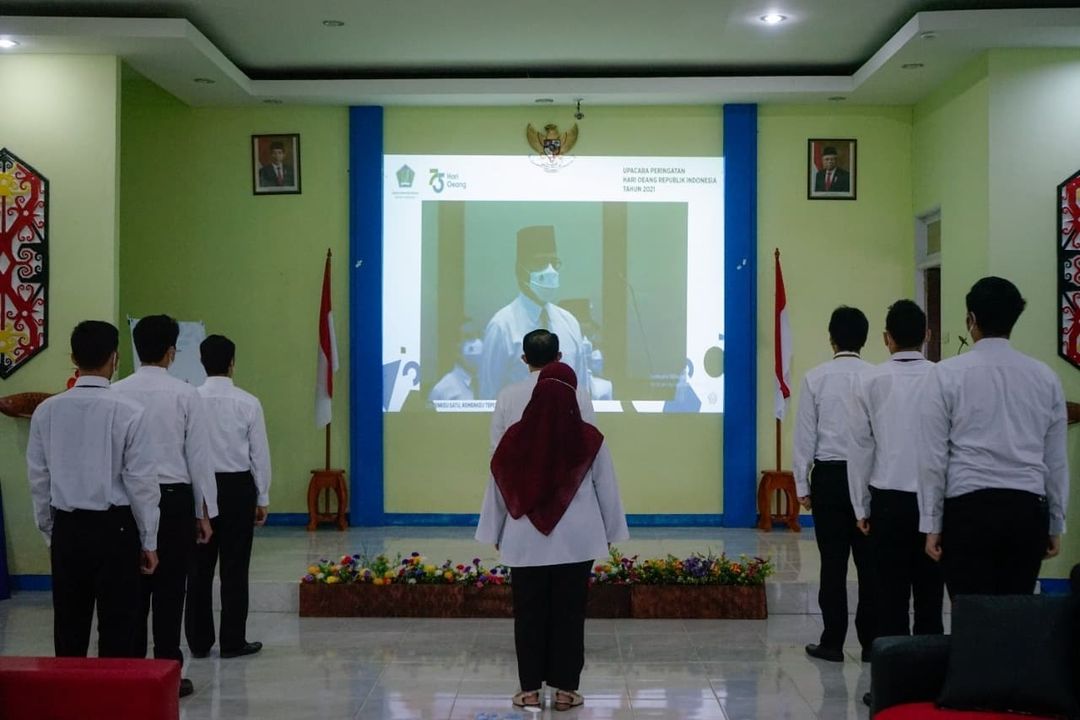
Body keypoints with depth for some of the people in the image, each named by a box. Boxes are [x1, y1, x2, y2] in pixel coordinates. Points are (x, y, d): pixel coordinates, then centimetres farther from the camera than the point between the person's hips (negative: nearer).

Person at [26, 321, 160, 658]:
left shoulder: (47, 411, -1)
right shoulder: (127, 412, -12)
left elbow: (38, 478, 5)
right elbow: (141, 482, -9)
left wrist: (49, 531, 17)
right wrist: (149, 541, 0)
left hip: (66, 528, 4)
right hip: (114, 528, -4)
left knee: (68, 624, 12)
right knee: (117, 624, 3)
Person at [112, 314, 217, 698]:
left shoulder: (116, 394, -1)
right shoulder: (185, 394, -7)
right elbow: (199, 456, -4)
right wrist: (205, 512, 3)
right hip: (174, 498, -2)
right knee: (169, 589, 3)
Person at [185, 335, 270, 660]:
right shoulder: (248, 403, -8)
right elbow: (259, 454, -3)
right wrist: (263, 499, 7)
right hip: (237, 487, -1)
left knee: (199, 567, 8)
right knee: (234, 567, 4)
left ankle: (198, 641, 14)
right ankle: (233, 642, 9)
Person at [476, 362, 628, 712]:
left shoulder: (515, 437, -4)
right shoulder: (589, 439, -7)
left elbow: (497, 491, 3)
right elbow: (607, 490, 1)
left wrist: (495, 534, 15)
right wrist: (610, 533, 14)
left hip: (526, 542, 1)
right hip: (576, 541, -1)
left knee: (529, 613, 8)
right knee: (568, 613, 6)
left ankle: (530, 689, 12)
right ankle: (565, 688, 10)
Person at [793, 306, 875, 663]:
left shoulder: (816, 378, -4)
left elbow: (805, 434, -2)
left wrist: (802, 485, 5)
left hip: (829, 475, -1)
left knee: (833, 562, 4)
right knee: (869, 561, 7)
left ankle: (832, 642, 8)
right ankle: (871, 642, 11)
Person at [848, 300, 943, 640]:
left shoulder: (872, 381, -3)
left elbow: (861, 446, 0)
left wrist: (861, 507, 8)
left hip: (888, 500, -1)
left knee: (890, 594, 5)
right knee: (930, 594, 8)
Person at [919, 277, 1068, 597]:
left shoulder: (947, 374, -3)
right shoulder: (1045, 377, 6)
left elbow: (933, 457, -3)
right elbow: (1056, 460, 9)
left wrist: (931, 523, 3)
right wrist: (1056, 523, 18)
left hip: (969, 508, -3)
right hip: (1028, 509, 3)